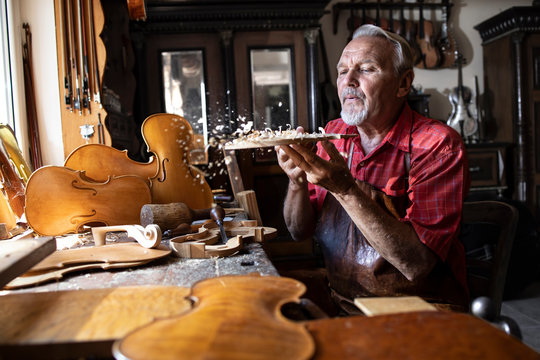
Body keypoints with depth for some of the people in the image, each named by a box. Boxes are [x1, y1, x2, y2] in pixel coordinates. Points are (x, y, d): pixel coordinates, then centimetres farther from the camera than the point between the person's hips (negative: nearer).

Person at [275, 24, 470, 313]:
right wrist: (297, 181, -17)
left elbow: (416, 263, -23)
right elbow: (300, 231, 3)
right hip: (341, 305, 5)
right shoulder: (333, 135, 1)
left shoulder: (438, 145, -14)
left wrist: (345, 189, -31)